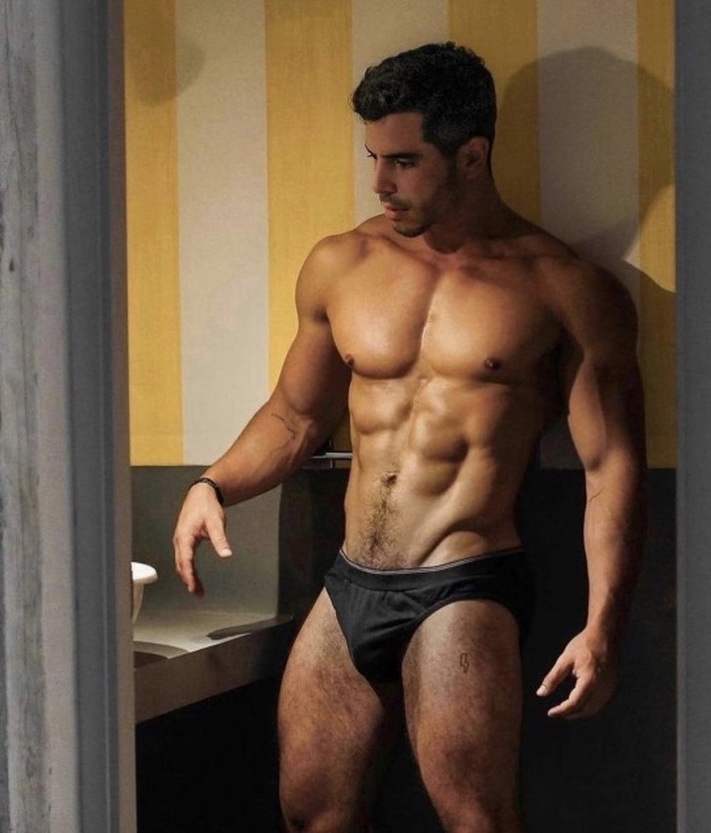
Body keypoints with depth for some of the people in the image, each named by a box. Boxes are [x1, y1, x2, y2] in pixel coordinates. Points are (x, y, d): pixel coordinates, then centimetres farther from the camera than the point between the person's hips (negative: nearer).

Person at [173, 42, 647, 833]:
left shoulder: (562, 288, -3)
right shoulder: (340, 265, 10)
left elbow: (612, 465, -4)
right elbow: (295, 416, 22)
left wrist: (602, 627, -13)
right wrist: (214, 485, 3)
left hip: (465, 588, -5)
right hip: (349, 587, 5)